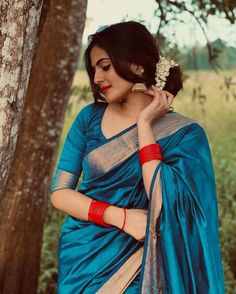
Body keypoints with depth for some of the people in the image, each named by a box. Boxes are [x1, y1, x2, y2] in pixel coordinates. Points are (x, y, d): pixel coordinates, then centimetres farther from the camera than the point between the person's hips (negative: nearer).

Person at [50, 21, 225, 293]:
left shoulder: (184, 133, -12)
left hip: (132, 267, -3)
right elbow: (59, 193, -4)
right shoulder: (89, 117, -3)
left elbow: (164, 206, -23)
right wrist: (120, 217, -18)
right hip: (79, 256, 3)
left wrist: (144, 125, -20)